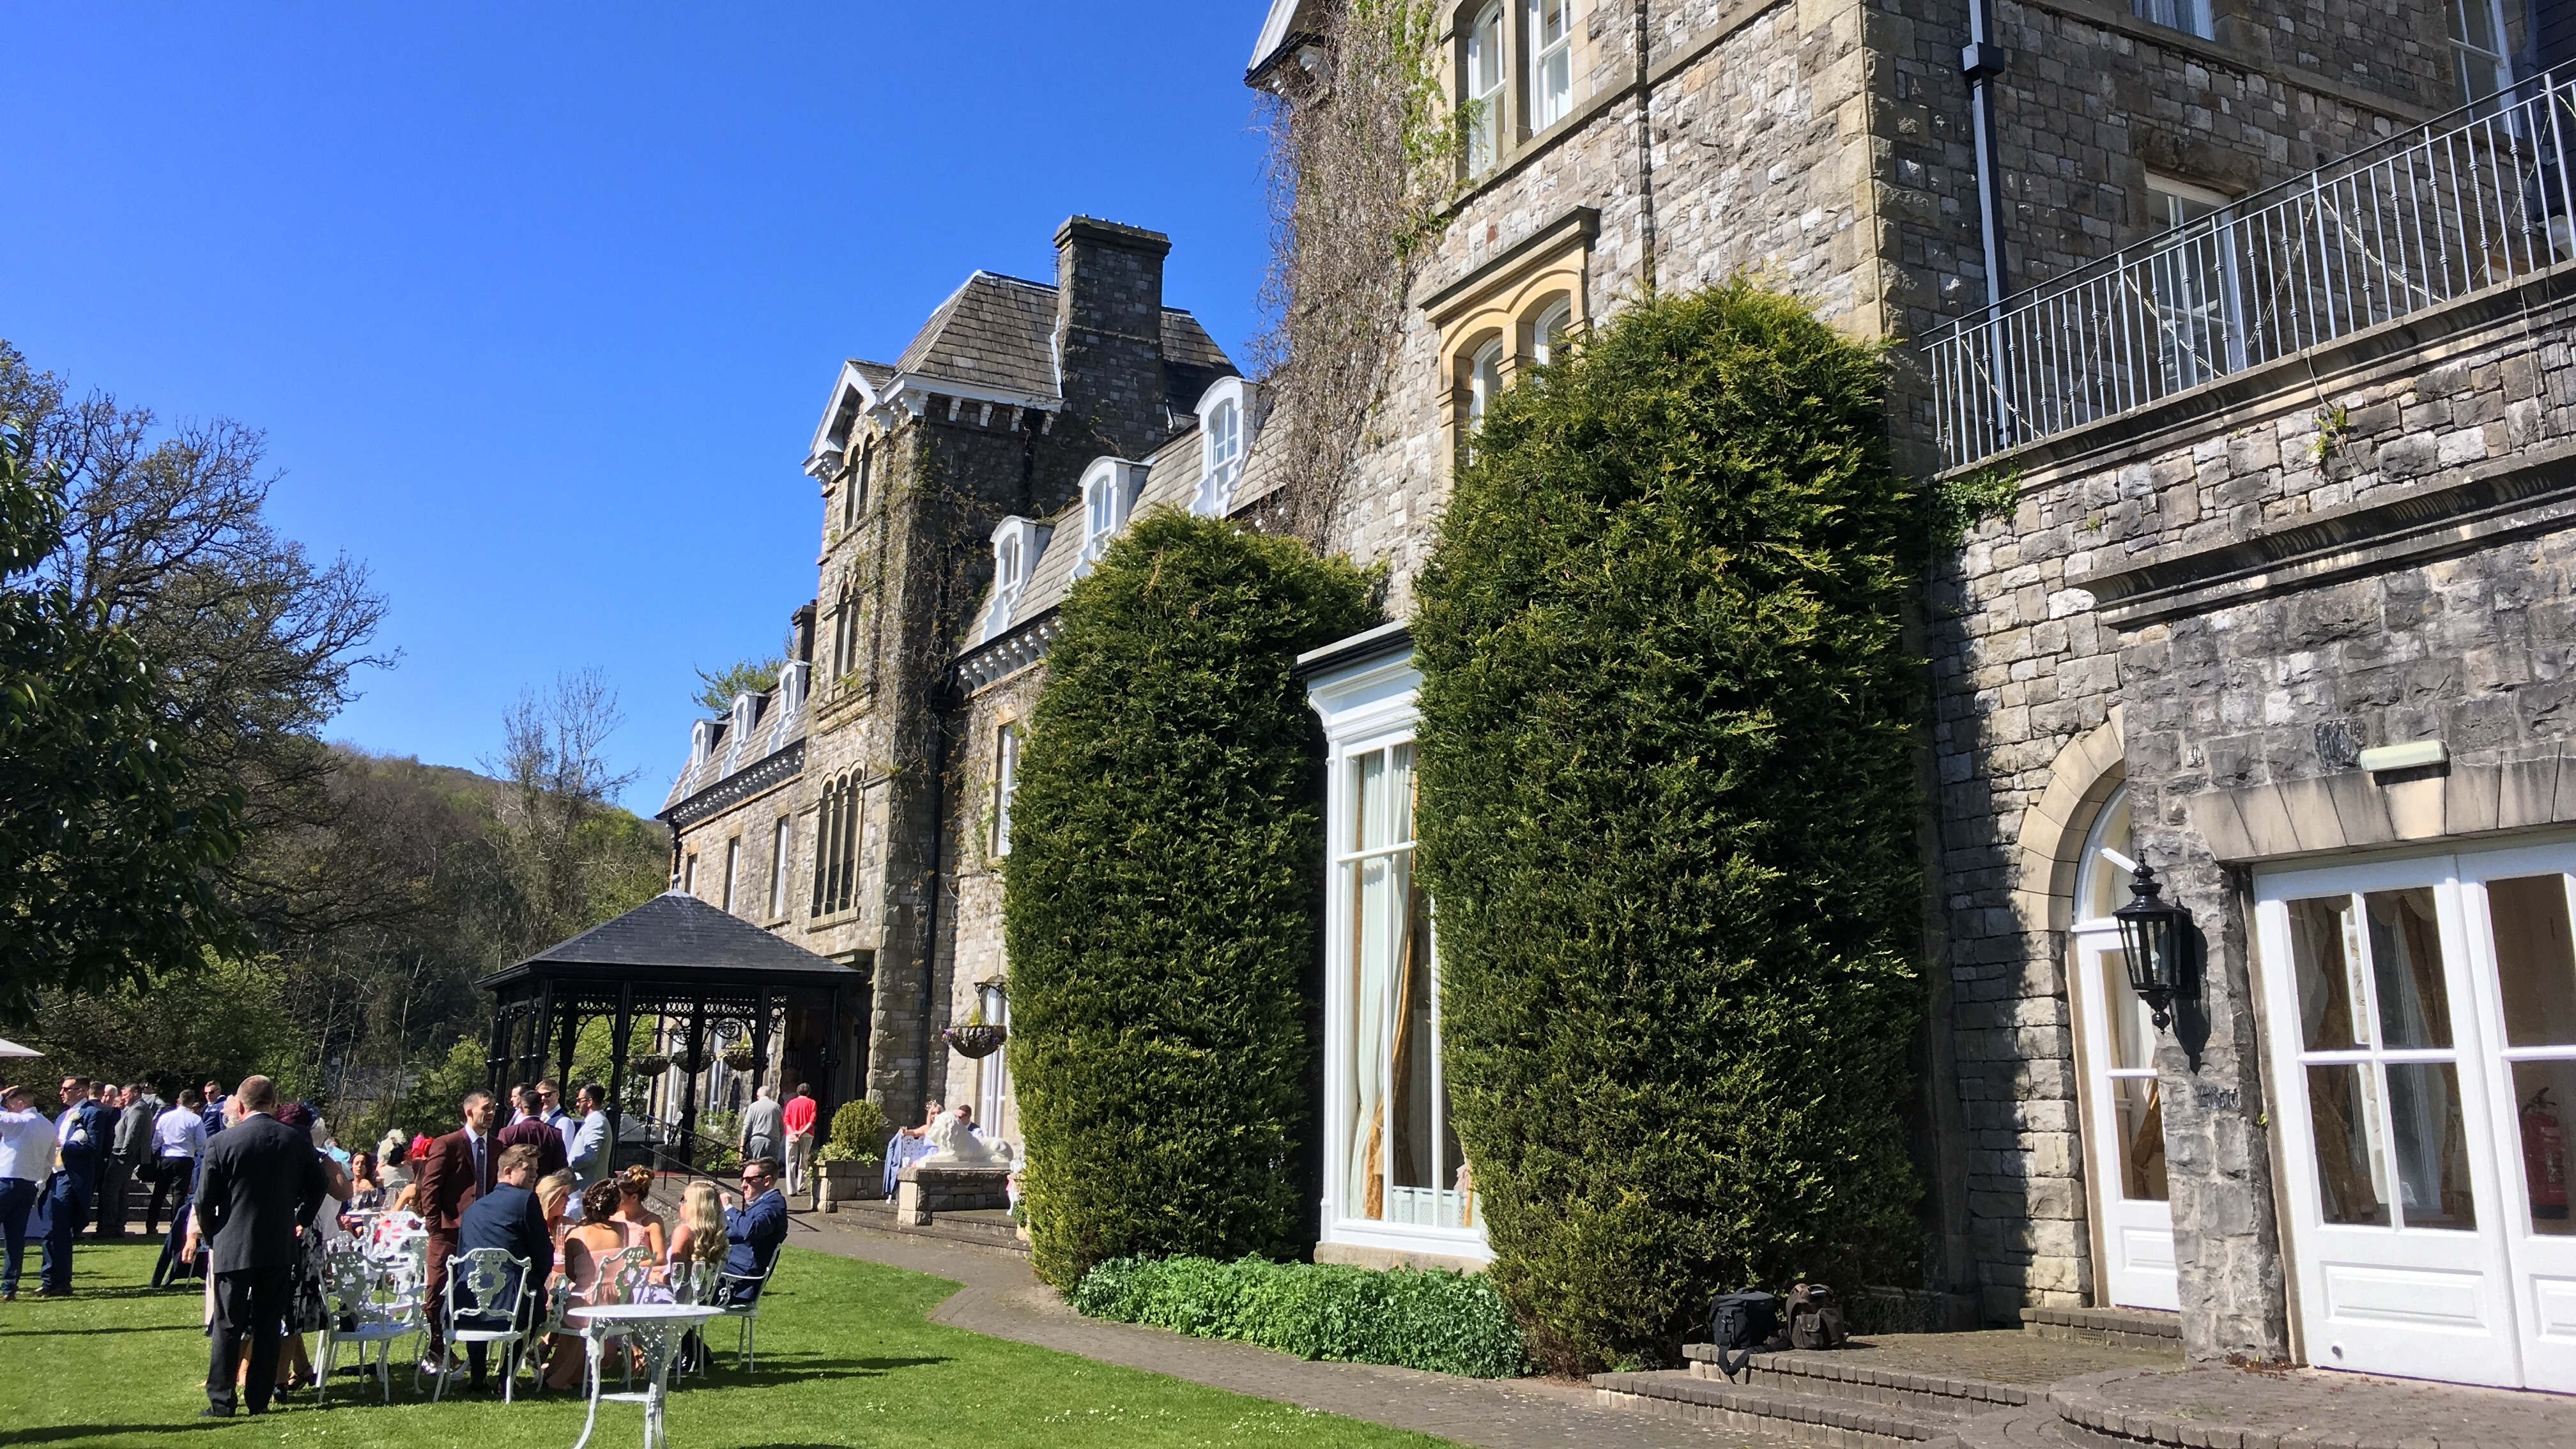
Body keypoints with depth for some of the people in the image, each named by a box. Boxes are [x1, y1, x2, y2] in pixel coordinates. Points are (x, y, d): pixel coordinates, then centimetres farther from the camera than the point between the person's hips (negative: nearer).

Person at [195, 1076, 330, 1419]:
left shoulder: (221, 1142, -8)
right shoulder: (298, 1140, 0)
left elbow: (205, 1199, -4)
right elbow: (319, 1186, 9)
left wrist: (211, 1235, 13)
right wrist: (301, 1221, 23)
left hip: (233, 1247, -2)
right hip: (280, 1248, 2)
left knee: (228, 1326, 7)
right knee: (269, 1325, 9)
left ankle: (221, 1402, 8)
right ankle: (259, 1400, 11)